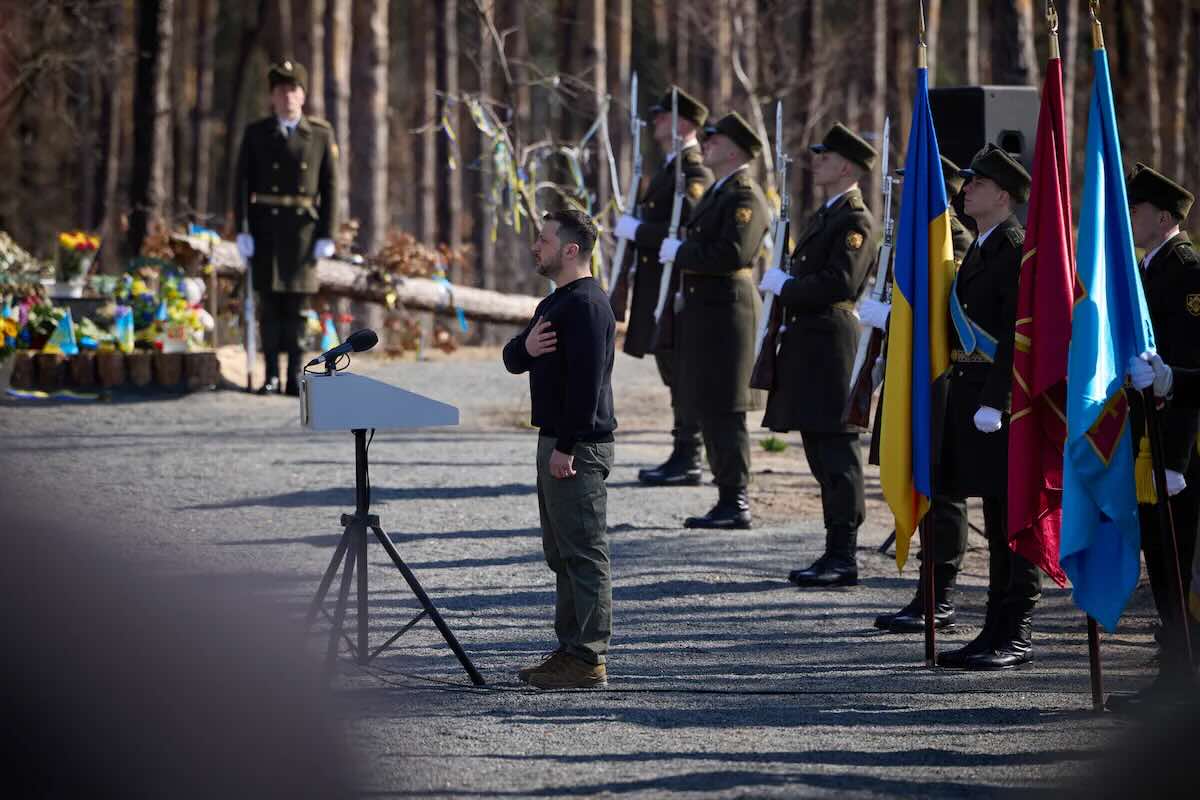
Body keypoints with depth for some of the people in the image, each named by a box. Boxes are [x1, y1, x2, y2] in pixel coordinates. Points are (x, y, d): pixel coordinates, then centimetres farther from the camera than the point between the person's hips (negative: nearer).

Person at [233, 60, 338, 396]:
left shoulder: (321, 135, 3)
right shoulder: (255, 134, 3)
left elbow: (329, 187, 2)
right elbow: (242, 183, 1)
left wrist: (327, 235, -5)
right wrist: (242, 230, -7)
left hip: (303, 227, 0)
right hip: (265, 226, 0)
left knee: (297, 302, 1)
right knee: (270, 302, 0)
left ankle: (295, 377, 4)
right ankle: (272, 376, 4)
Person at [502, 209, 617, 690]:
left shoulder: (586, 305, -15)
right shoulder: (555, 303, 18)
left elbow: (586, 380, -22)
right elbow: (512, 360, 19)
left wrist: (567, 447, -23)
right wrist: (526, 347, -5)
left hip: (579, 447, -11)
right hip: (556, 441, 11)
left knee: (584, 552, -8)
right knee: (561, 554, 14)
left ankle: (589, 659, -7)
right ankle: (571, 650, 19)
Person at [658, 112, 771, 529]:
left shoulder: (744, 197, -14)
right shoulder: (717, 192, 18)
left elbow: (731, 253, -25)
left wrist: (680, 252, -15)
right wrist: (686, 291, 16)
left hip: (727, 310, -10)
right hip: (705, 307, 10)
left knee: (724, 412, -8)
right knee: (709, 409, 12)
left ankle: (736, 503, -4)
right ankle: (728, 499, 17)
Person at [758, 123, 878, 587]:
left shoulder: (855, 219, -12)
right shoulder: (824, 215, 19)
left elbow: (839, 283, -22)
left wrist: (784, 286, -13)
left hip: (832, 345, -10)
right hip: (809, 341, 10)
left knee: (835, 452, -8)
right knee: (820, 449, 12)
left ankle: (842, 558, -7)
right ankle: (835, 554, 17)